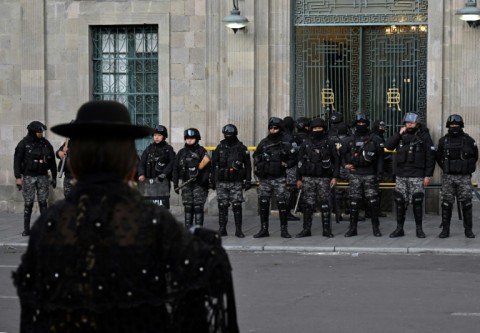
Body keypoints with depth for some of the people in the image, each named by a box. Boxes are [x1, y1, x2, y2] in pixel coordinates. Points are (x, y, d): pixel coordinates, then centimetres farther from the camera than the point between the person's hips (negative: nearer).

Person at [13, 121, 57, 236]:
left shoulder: (46, 143, 5)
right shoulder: (24, 144, -4)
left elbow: (52, 161, 11)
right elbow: (17, 161, -4)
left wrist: (54, 177, 11)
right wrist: (18, 177, -10)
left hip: (42, 176, 2)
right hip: (28, 177, -2)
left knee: (43, 202, 0)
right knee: (28, 203, -2)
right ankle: (26, 228, 4)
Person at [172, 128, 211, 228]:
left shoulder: (202, 152, -1)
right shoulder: (181, 152, 10)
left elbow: (207, 168, -7)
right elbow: (175, 169, 12)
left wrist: (203, 180, -18)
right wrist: (175, 184, 6)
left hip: (199, 184, -4)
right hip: (186, 184, 4)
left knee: (198, 207, -6)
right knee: (187, 207, 6)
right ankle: (187, 229, 11)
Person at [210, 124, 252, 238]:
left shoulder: (241, 148, 4)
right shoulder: (220, 148, 9)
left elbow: (247, 165, 6)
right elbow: (214, 165, 13)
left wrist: (248, 180, 0)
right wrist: (212, 180, 10)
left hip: (236, 182, -2)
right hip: (222, 182, 2)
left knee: (237, 206, -4)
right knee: (222, 206, 2)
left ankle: (238, 230, 1)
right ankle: (222, 229, 9)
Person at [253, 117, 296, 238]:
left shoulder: (285, 144, 0)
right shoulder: (263, 143, 9)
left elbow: (293, 159, 4)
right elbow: (256, 156, 22)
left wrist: (285, 164, -12)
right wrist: (257, 167, 7)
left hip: (279, 179, -3)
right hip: (265, 178, 3)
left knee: (282, 204, -5)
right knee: (263, 204, 5)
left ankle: (284, 230, 1)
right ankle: (264, 229, 14)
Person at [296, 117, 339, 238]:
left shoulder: (329, 144, 5)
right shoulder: (306, 144, 10)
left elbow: (336, 161, 5)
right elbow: (300, 162, 12)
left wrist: (334, 177, -4)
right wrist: (299, 178, 7)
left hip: (324, 179, -1)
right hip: (308, 178, 1)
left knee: (325, 205, 0)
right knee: (308, 205, 1)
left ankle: (327, 230, 6)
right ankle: (306, 230, 6)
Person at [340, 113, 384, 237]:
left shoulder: (374, 139, 5)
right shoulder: (349, 140, 10)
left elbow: (380, 157, 3)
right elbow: (342, 155, 14)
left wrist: (379, 173, -4)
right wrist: (345, 165, -5)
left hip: (370, 175, -2)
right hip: (354, 175, 2)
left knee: (373, 202, -5)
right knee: (354, 202, 2)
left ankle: (376, 228, 2)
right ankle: (352, 228, 8)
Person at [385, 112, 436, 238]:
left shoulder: (424, 136, -3)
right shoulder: (401, 135, 9)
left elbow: (430, 157, -4)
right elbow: (388, 145, -1)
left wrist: (428, 175, -9)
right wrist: (399, 134, -9)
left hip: (417, 175, -4)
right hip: (401, 175, 4)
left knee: (417, 202, -3)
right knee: (400, 201, 5)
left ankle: (419, 229, 8)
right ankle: (399, 228, 13)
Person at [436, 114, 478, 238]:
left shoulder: (468, 140, -1)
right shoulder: (443, 141, 3)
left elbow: (475, 156, 13)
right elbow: (438, 157, 17)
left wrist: (468, 169, 11)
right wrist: (446, 169, 11)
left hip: (464, 177, -1)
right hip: (448, 177, 1)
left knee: (466, 203, 0)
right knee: (447, 203, 1)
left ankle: (468, 230, 7)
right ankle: (445, 230, 6)